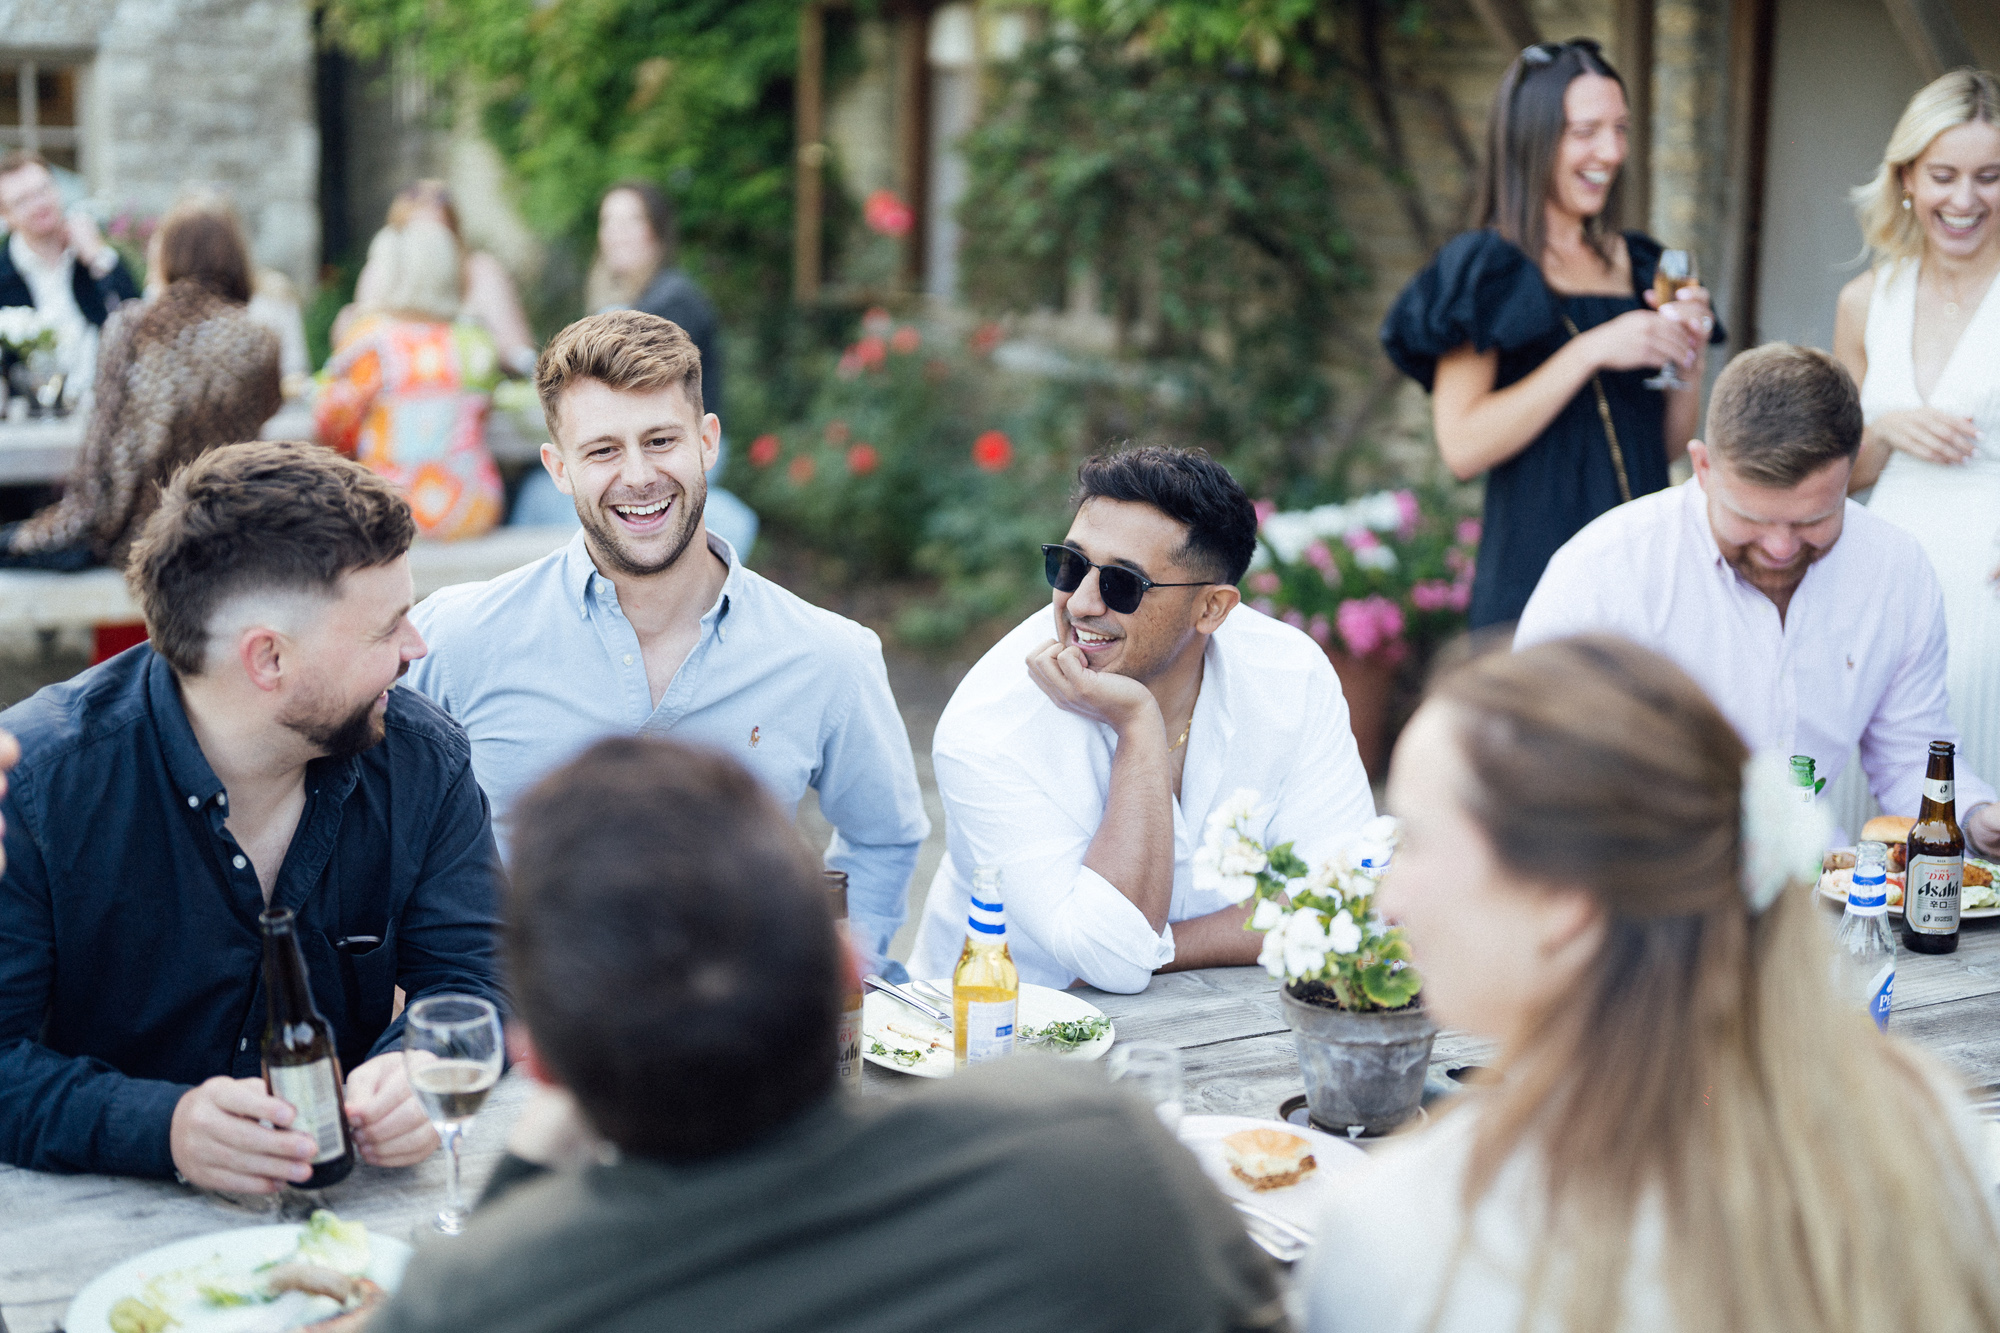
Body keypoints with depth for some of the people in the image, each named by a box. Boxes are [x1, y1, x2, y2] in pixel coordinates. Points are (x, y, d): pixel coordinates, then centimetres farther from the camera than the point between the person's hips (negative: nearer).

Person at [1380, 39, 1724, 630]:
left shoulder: (1638, 264, 13)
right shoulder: (1485, 270, -5)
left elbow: (1669, 446, 17)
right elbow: (1463, 447, -16)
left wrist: (1688, 356, -1)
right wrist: (1590, 351, -18)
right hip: (1535, 577, -5)